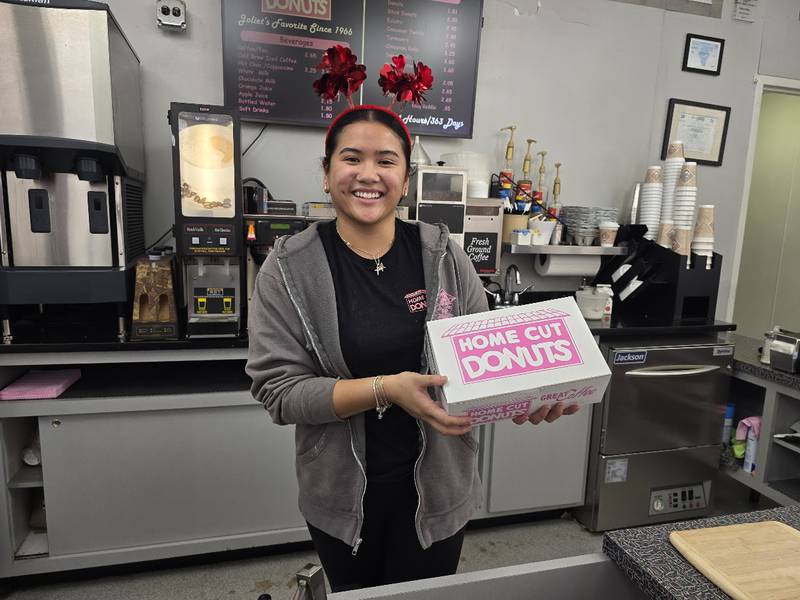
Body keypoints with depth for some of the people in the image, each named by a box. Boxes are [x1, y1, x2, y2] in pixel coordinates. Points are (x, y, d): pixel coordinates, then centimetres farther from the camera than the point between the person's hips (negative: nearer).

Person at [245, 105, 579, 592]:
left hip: (438, 484, 1)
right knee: (355, 591, 24)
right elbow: (279, 391, -14)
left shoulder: (443, 255, -6)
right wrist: (386, 389, -26)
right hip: (344, 493, 0)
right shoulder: (289, 269, -11)